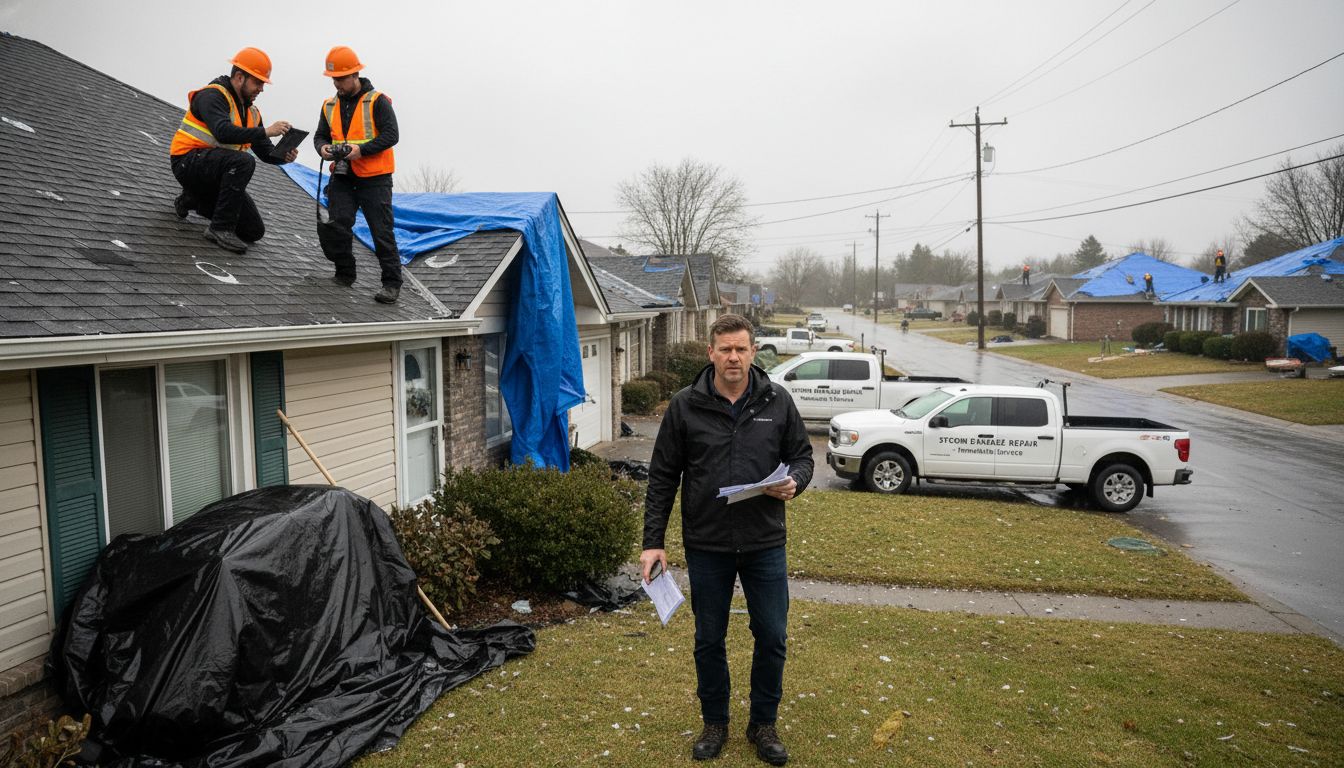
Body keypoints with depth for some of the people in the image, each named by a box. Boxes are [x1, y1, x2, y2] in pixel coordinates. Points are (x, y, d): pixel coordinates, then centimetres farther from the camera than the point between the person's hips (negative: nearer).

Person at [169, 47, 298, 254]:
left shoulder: (251, 111, 11)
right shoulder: (213, 95, -13)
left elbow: (265, 152, 7)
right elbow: (223, 132, -32)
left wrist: (284, 156, -15)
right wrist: (265, 131, -35)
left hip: (215, 171, 8)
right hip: (188, 162, -8)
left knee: (254, 231, 2)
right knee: (244, 161, -36)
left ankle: (193, 200, 21)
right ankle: (221, 228, -27)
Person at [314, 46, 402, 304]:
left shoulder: (377, 101, -5)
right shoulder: (330, 105, 13)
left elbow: (391, 135, -13)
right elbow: (320, 135, 17)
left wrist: (361, 150, -22)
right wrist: (323, 148, -6)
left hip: (374, 179, -5)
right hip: (342, 178, 5)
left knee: (381, 231, -3)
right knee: (335, 227, -5)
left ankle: (392, 283, 5)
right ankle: (345, 274, 14)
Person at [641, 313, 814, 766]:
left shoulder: (777, 401, -2)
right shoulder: (685, 406, -5)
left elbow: (802, 455, 8)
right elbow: (663, 477, -2)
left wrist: (794, 482, -16)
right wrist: (653, 541, -5)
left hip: (765, 545, 1)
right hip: (706, 546, 0)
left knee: (772, 638, 9)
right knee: (709, 641, 12)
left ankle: (763, 724, 31)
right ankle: (715, 723, 34)